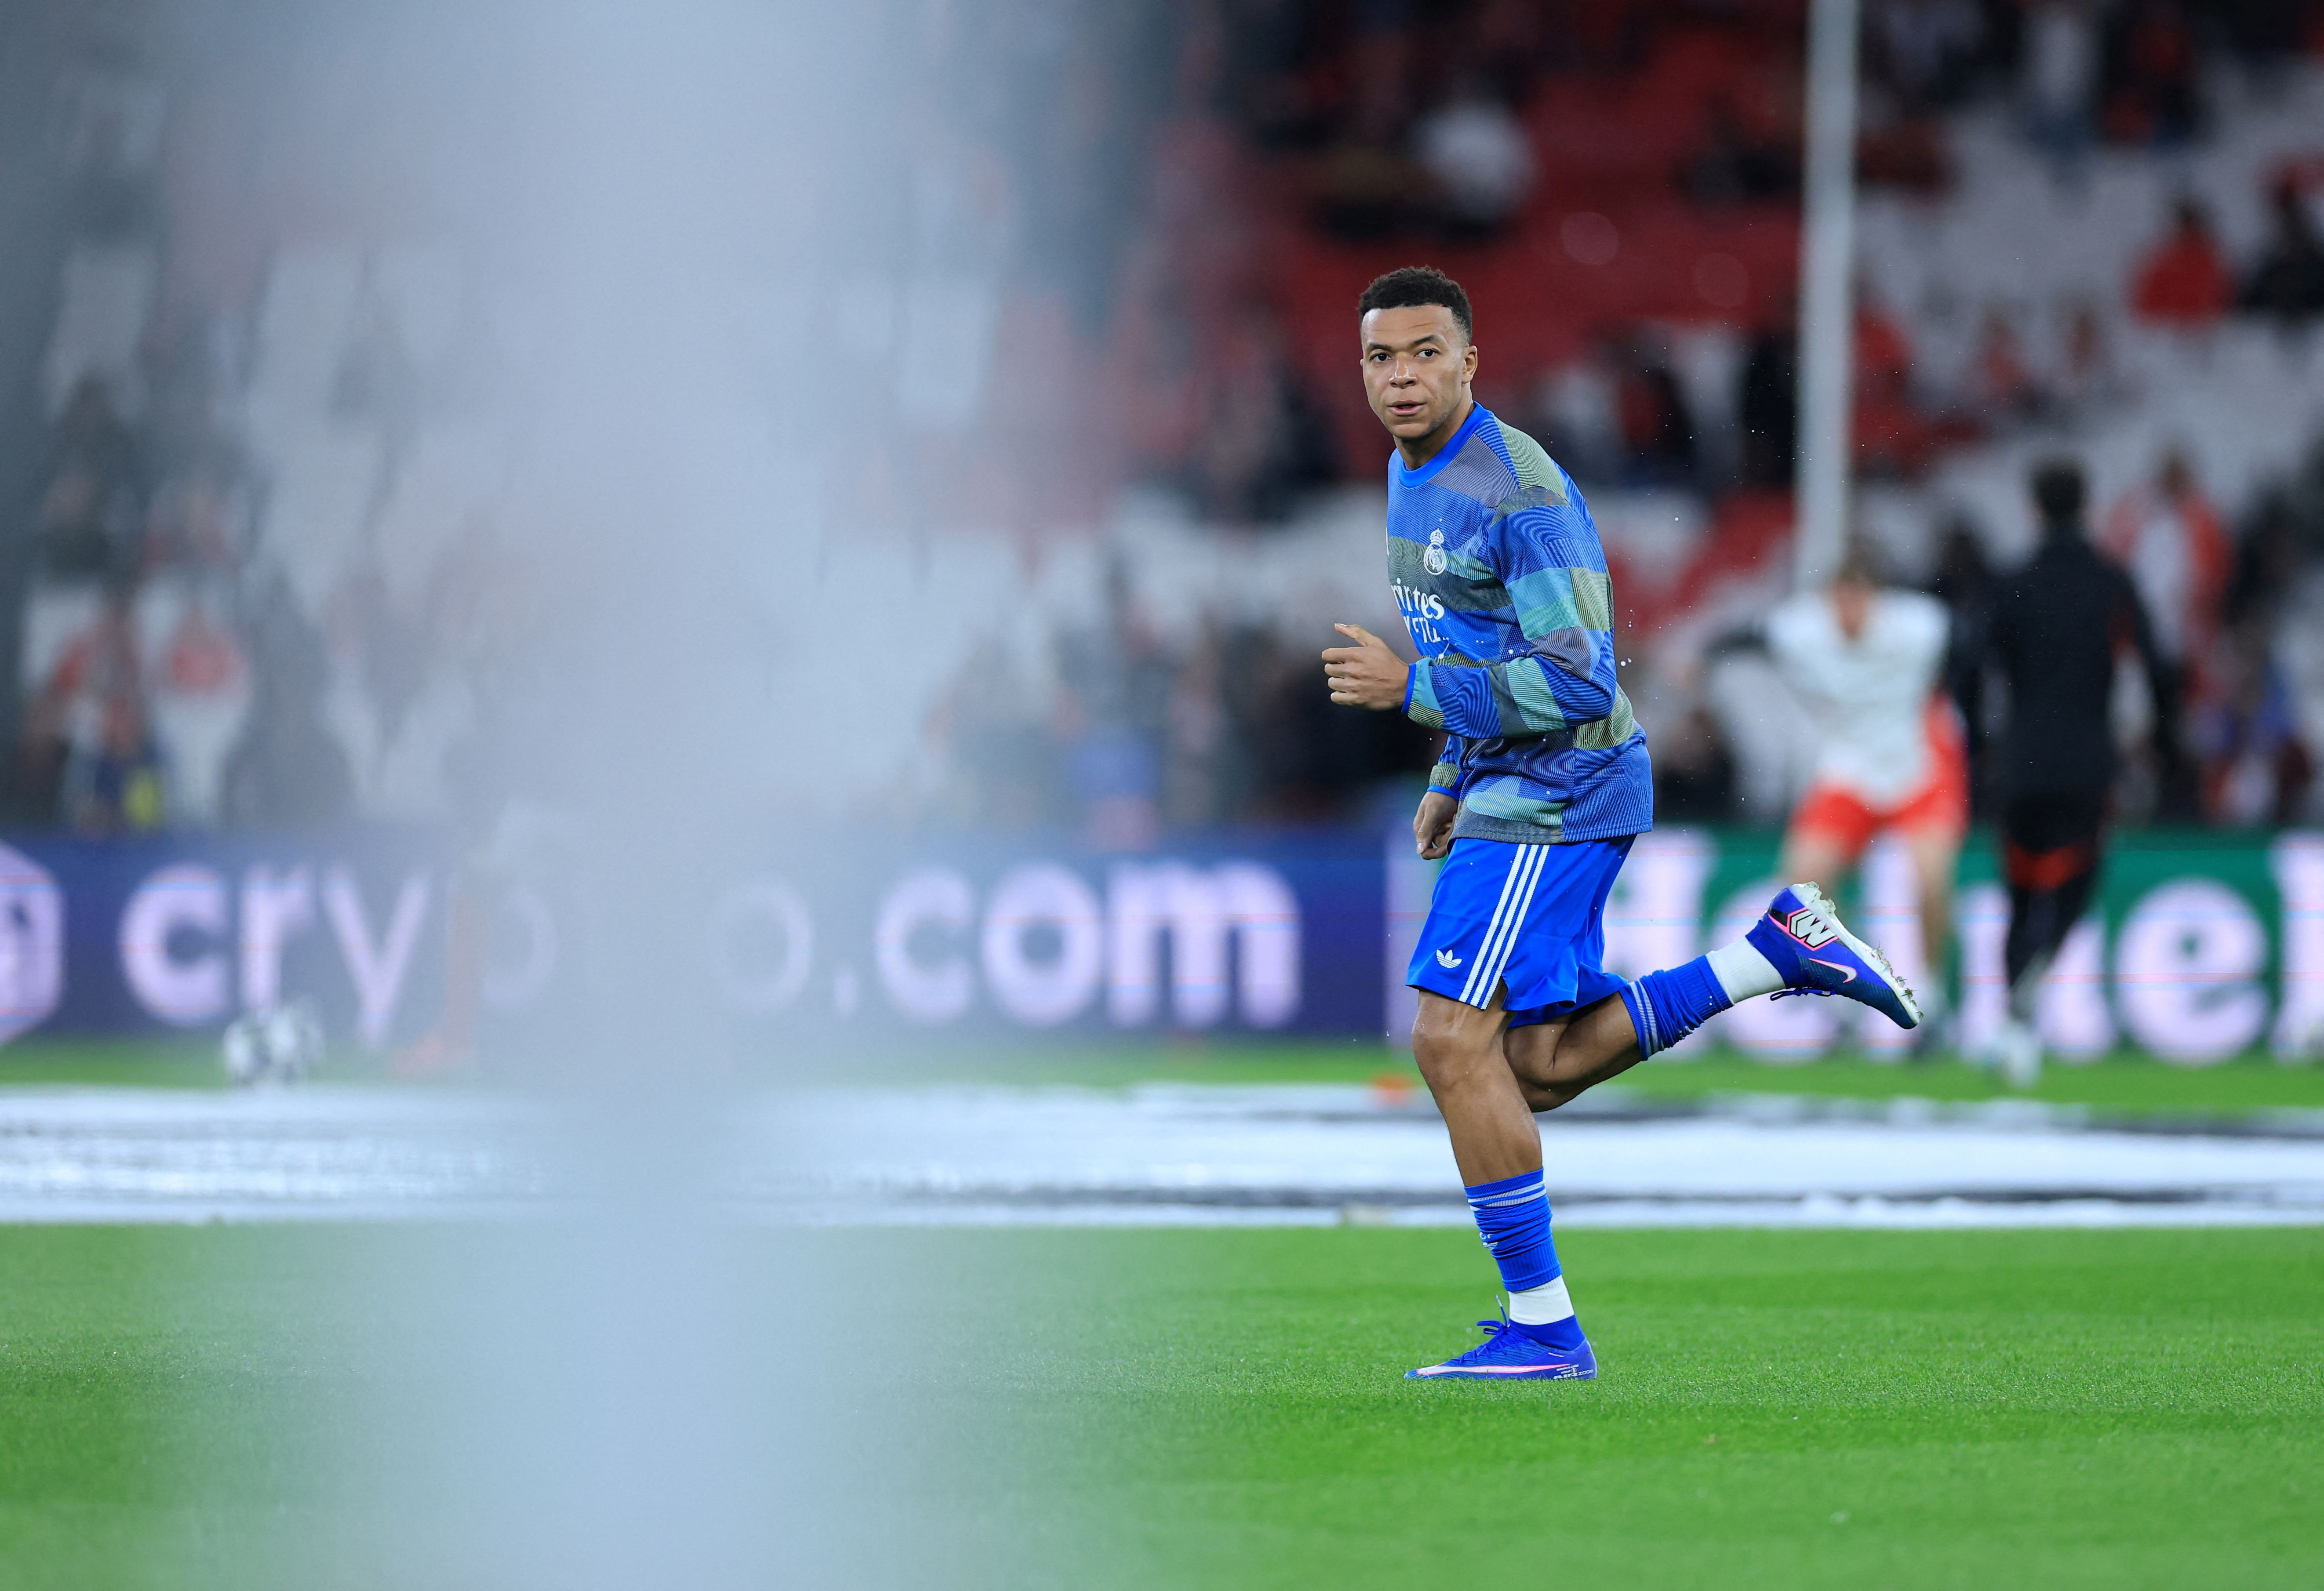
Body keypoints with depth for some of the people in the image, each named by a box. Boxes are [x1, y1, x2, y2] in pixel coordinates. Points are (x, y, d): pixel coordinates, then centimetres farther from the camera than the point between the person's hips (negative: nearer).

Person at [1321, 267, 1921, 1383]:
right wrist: (1451, 780, 21)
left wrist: (1409, 691, -20)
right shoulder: (1410, 475, 12)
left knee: (1453, 1040, -13)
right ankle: (1778, 952, 15)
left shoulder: (1521, 493, -19)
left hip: (1559, 788, -10)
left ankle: (1541, 1324, -8)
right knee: (1535, 1071, 8)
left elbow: (1577, 683, -22)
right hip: (1508, 790, 10)